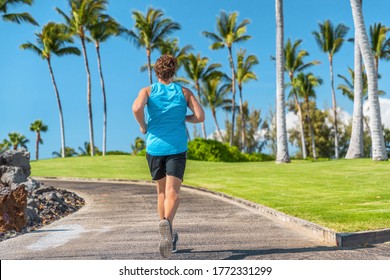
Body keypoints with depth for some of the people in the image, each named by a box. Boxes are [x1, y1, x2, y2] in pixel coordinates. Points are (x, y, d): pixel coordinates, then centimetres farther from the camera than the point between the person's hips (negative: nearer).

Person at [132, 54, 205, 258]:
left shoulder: (148, 91, 4)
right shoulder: (184, 92, 6)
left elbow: (137, 108, -18)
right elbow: (200, 116, -3)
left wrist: (143, 126, 0)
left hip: (154, 147, 1)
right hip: (177, 147, -1)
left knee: (162, 192, 16)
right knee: (173, 193, -10)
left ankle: (168, 236, 21)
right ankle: (166, 222, -40)